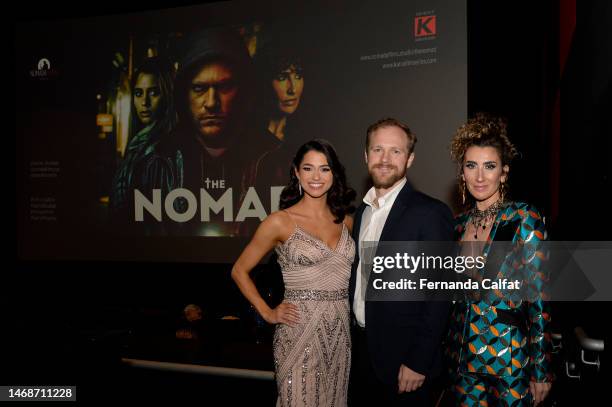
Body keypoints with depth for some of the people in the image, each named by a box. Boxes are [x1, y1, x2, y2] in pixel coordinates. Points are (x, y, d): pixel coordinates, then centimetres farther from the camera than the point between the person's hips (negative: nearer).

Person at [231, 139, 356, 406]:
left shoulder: (345, 220, 7)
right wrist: (268, 313, -4)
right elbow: (240, 270, 2)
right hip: (299, 331, -4)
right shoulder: (280, 221, -6)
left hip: (341, 331, 5)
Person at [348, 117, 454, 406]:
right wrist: (354, 335, 7)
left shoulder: (430, 213, -14)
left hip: (402, 360, -6)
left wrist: (418, 363, -17)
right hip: (361, 350, 7)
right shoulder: (362, 210, 8)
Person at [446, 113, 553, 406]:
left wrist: (541, 371, -11)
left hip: (507, 359, -5)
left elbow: (538, 298, -11)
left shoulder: (524, 219, -10)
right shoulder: (460, 224, 5)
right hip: (462, 356, 5)